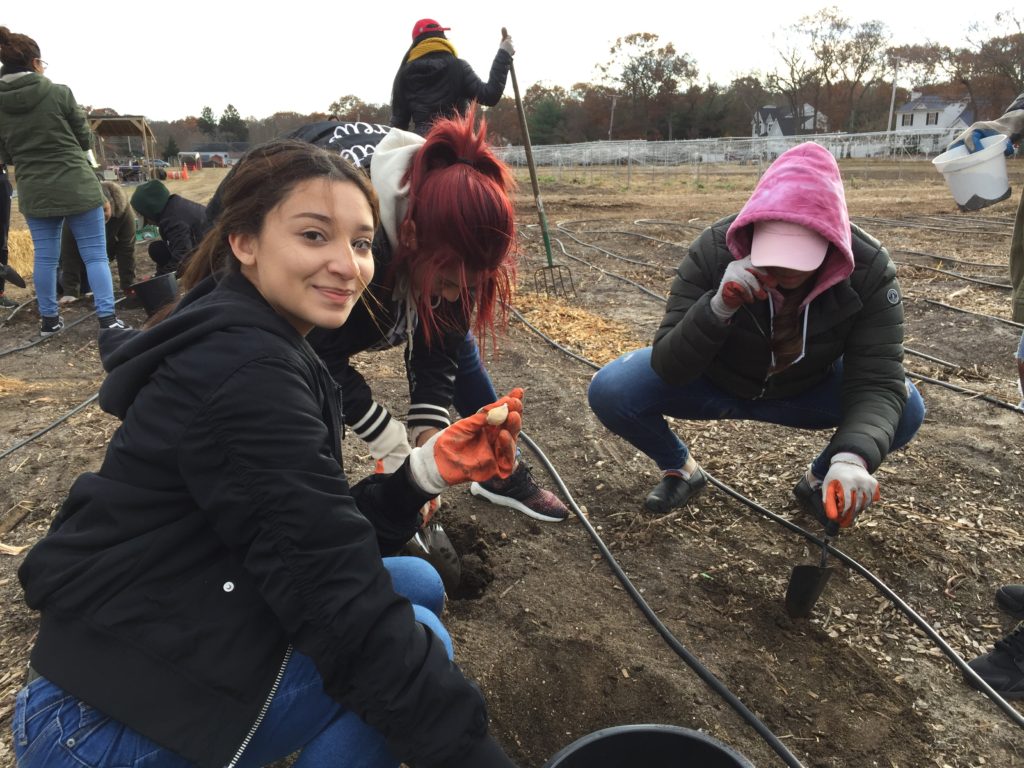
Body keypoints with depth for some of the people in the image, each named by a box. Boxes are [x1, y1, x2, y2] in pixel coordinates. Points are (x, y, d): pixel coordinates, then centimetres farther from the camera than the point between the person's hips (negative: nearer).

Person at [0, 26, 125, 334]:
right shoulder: (59, 93, -9)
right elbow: (85, 139, 0)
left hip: (33, 191, 4)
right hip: (76, 186, -4)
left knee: (45, 256, 13)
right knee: (95, 254, 1)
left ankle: (49, 319, 22)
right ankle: (107, 318, -3)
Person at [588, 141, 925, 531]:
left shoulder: (869, 270, -25)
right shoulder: (713, 251, -29)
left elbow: (878, 381, -29)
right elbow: (668, 368, -30)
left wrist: (853, 457, -49)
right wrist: (718, 308, -48)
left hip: (807, 389, 1)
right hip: (713, 381, -1)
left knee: (905, 409, -24)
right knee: (609, 390, -24)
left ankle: (820, 480, 7)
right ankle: (680, 469, 6)